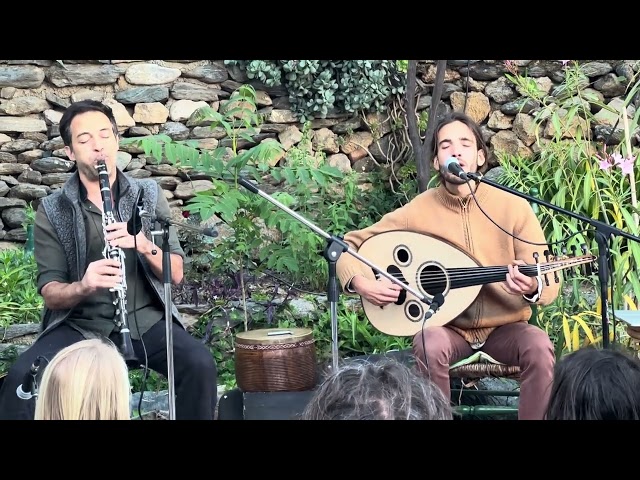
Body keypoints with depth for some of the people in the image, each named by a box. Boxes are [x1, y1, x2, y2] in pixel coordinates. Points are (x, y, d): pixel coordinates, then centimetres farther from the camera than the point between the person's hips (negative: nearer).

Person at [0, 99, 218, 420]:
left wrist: (143, 244, -21)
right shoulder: (51, 211, 2)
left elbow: (175, 273, 0)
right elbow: (50, 293, -3)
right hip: (78, 324, 0)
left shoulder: (149, 195, 5)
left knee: (200, 364, -27)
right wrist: (82, 286, -26)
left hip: (145, 318, 1)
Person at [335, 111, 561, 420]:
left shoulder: (514, 207, -9)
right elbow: (349, 246, 0)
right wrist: (360, 283, -21)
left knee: (539, 347, -30)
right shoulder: (417, 212, -9)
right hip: (446, 327, 0)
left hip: (504, 327, 0)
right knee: (430, 345, -33)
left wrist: (532, 288, -33)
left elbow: (550, 285, -9)